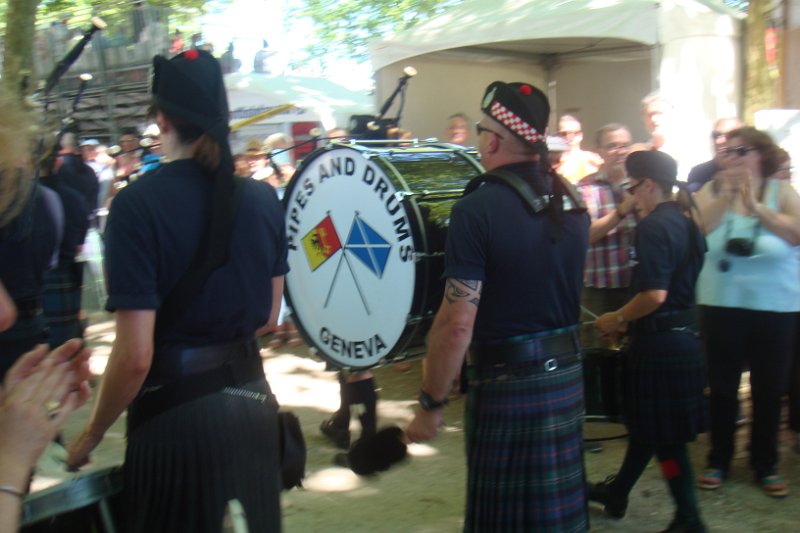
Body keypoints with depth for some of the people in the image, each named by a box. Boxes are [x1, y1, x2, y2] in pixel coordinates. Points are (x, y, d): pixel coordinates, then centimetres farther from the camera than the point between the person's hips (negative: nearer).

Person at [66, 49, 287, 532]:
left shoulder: (139, 203, -16)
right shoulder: (263, 199, 0)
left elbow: (135, 356, -18)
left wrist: (91, 436, -4)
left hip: (176, 411, -5)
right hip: (251, 397, 5)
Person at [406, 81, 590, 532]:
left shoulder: (478, 209, -17)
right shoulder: (571, 201, 4)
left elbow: (457, 324, -19)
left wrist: (431, 404, -11)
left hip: (504, 383, -7)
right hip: (567, 374, 7)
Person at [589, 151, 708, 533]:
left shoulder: (653, 226, -18)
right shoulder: (686, 223, 9)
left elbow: (654, 294, -26)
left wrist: (618, 319, -12)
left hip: (660, 340, -9)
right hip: (684, 334, 9)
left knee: (663, 434, 2)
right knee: (647, 423, 20)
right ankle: (617, 492, 36)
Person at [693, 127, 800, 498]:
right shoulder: (713, 190, 1)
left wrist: (756, 206, -26)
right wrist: (726, 196, -24)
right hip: (721, 304, 0)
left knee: (769, 388, 8)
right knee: (722, 385, 8)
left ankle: (766, 465, 22)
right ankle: (719, 460, 21)